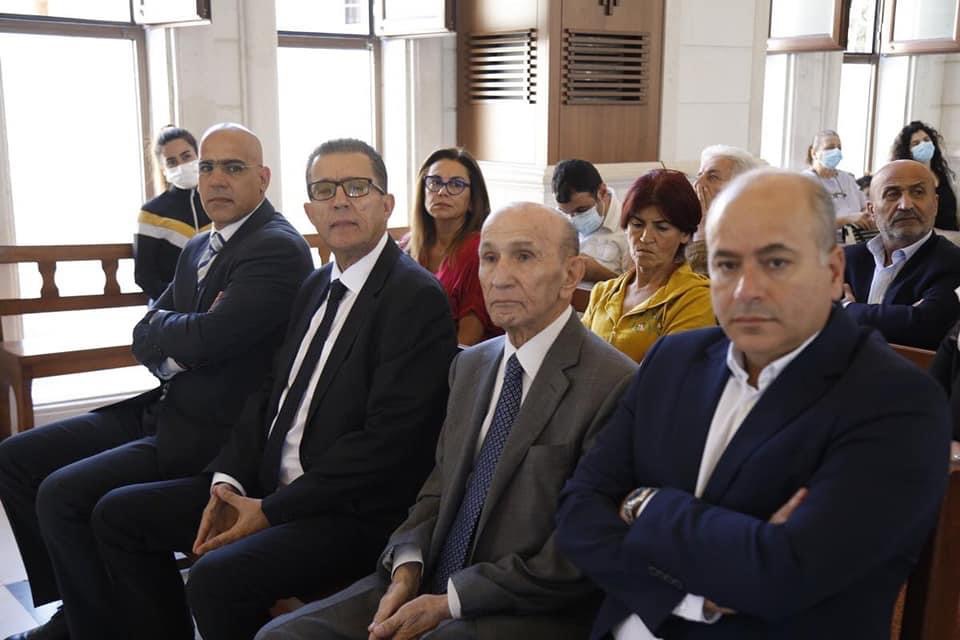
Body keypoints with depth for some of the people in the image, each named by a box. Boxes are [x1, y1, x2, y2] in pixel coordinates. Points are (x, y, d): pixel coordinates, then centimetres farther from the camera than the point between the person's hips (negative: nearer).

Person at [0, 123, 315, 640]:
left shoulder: (278, 248, -16)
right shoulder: (198, 249, 14)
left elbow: (207, 337, -26)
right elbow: (144, 338, 12)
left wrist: (162, 325, -3)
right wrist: (180, 338, -12)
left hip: (210, 432, -10)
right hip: (163, 409, 10)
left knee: (62, 494, -20)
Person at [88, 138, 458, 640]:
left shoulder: (417, 297, -14)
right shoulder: (316, 286, 13)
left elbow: (387, 439, -20)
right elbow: (270, 392, 14)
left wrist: (271, 511, -16)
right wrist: (228, 482, -3)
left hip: (356, 510, -8)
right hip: (269, 486, 9)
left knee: (217, 577, -29)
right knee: (119, 515, 8)